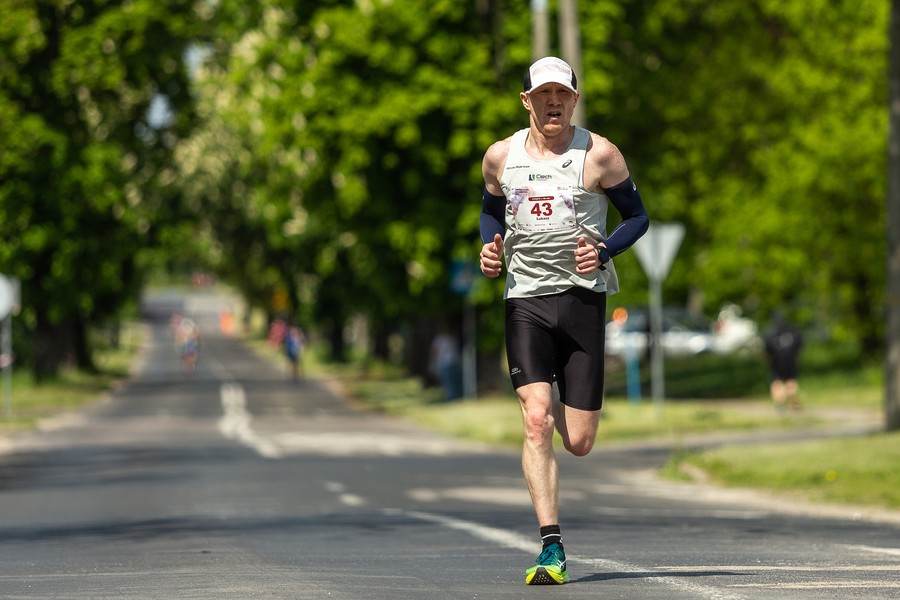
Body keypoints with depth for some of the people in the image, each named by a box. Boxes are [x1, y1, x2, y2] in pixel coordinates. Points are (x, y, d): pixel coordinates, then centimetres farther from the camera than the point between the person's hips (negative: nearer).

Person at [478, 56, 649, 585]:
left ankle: (564, 409, 39)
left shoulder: (599, 155, -1)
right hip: (526, 299, 1)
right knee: (536, 421, -17)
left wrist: (604, 251, -11)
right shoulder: (501, 157, 7)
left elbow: (638, 215, 7)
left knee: (578, 442, -1)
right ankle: (552, 550, -14)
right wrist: (490, 250, 4)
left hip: (583, 298, -1)